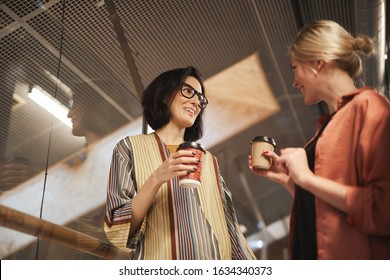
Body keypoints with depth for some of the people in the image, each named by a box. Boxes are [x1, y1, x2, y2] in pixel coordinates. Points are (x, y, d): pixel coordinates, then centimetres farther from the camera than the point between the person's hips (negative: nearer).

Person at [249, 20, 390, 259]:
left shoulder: (368, 106, -11)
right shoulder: (331, 121, 13)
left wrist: (307, 177, -18)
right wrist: (284, 177, 8)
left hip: (353, 256, -8)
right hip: (315, 253, 8)